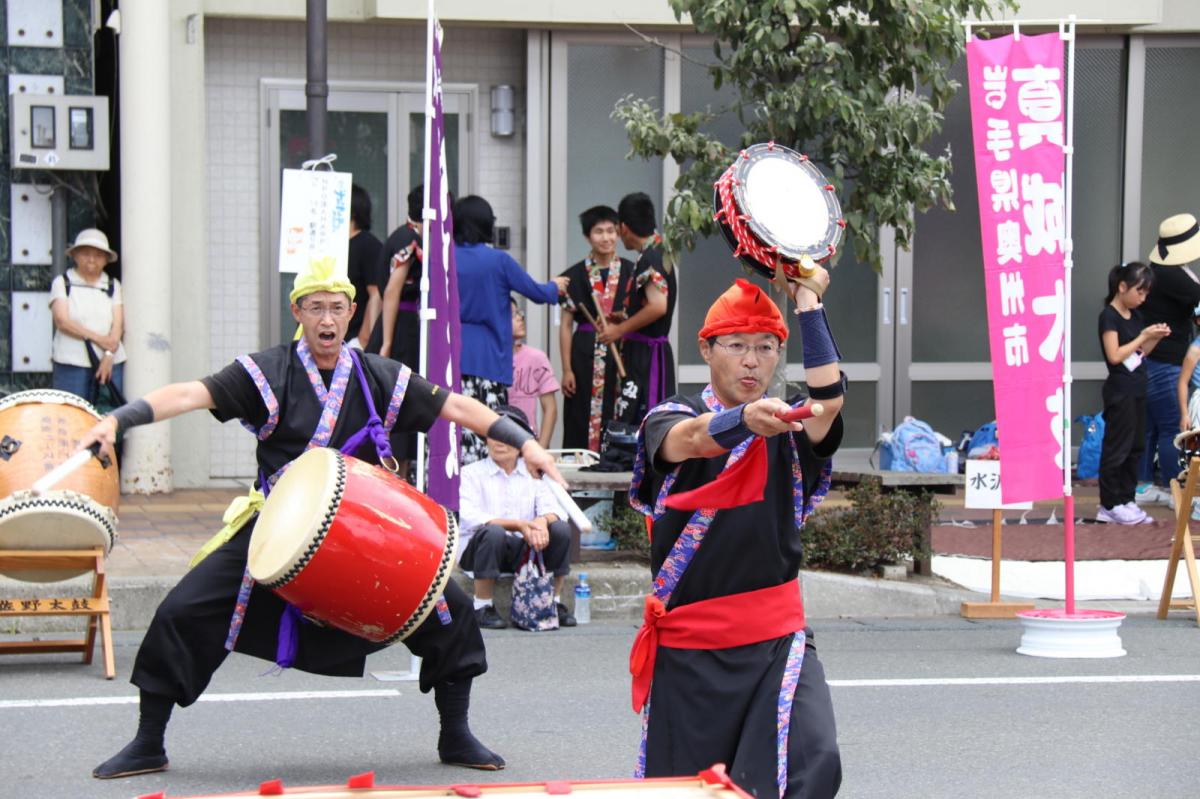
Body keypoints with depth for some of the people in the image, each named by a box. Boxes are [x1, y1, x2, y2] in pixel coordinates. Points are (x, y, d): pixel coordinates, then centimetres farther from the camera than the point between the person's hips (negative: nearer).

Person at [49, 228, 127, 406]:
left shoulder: (113, 285, 13)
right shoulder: (62, 283, 5)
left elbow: (118, 324, 4)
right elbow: (62, 321, -6)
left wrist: (109, 355, -12)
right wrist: (99, 338, -12)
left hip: (110, 363, 2)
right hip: (71, 364, -2)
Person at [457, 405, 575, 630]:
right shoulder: (472, 473, -1)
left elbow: (555, 509, -1)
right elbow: (470, 518, -17)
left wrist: (542, 521, -26)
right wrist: (518, 525, -26)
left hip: (522, 549, 4)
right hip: (478, 549, -4)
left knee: (561, 529, -19)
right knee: (493, 532, -36)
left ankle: (554, 602, -5)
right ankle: (482, 607, -22)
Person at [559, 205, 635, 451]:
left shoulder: (631, 273, 7)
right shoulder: (575, 276, 5)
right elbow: (566, 326, 4)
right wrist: (566, 370, -2)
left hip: (622, 355, 0)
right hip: (585, 356, 0)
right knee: (581, 426, -2)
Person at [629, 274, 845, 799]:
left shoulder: (788, 430, 10)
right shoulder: (671, 419, 3)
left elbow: (830, 397, -13)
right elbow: (692, 439, -22)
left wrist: (808, 300, -9)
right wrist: (747, 418, -44)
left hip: (776, 639, 1)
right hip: (686, 645, -1)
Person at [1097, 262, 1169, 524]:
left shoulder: (1135, 316, 11)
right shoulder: (1109, 316, -13)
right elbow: (1115, 355, -19)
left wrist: (1156, 338, 0)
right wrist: (1144, 336, -15)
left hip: (1137, 391, 8)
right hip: (1120, 392, -8)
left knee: (1136, 447, 11)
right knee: (1117, 449, -3)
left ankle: (1126, 500, 18)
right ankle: (1110, 505, 3)